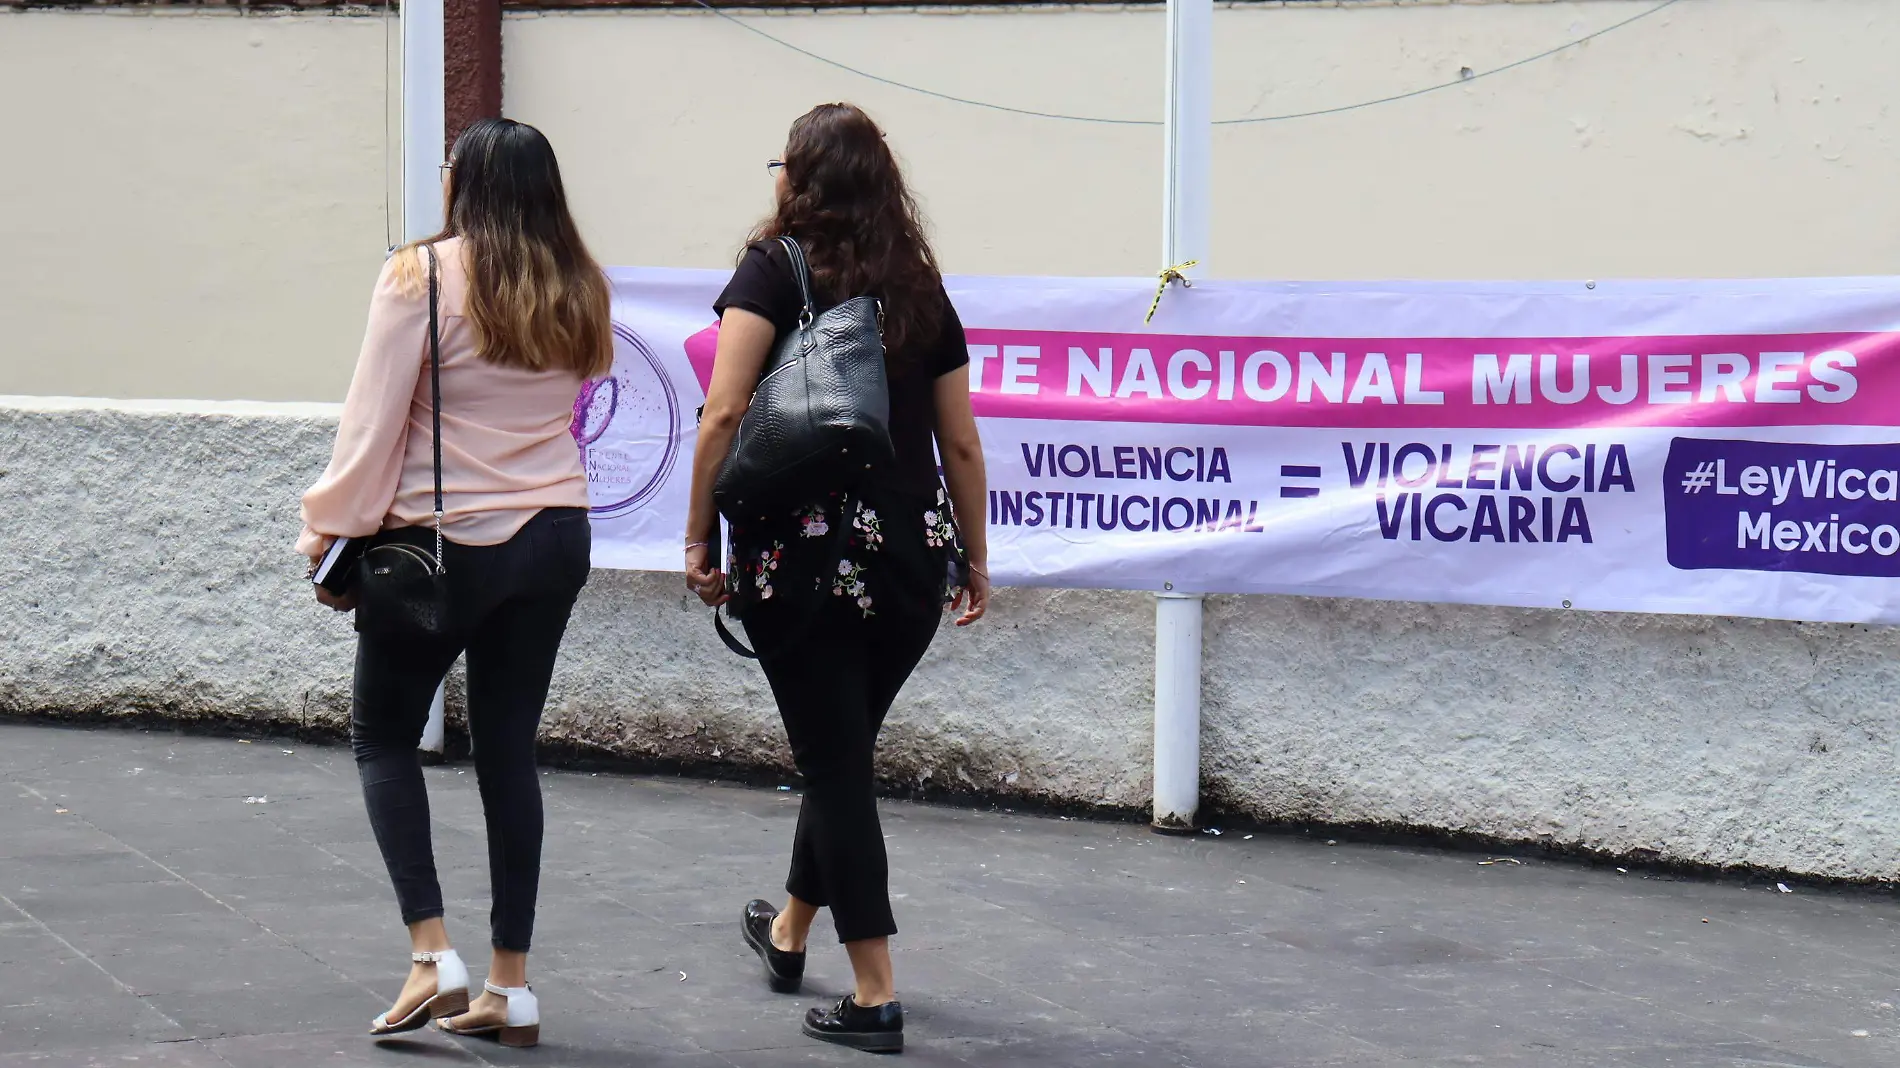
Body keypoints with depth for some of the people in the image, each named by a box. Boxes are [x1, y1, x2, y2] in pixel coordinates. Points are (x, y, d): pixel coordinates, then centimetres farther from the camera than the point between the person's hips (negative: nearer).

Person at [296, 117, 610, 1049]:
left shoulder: (422, 276, -11)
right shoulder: (576, 291, 6)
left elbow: (374, 417, -11)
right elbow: (572, 398, 12)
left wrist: (334, 534, -4)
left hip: (447, 543, -5)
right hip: (556, 538, 5)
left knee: (383, 731, 11)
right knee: (509, 746, 11)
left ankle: (432, 955, -3)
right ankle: (509, 987, 11)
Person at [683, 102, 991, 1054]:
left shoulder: (775, 270, -4)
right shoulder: (920, 287, 8)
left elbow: (724, 412, -14)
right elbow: (961, 444, 10)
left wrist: (698, 537, -7)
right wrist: (974, 561, 19)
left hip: (800, 555, -4)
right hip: (911, 561, 4)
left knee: (834, 760, 3)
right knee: (843, 749, 21)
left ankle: (875, 997, 3)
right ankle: (787, 932, 41)